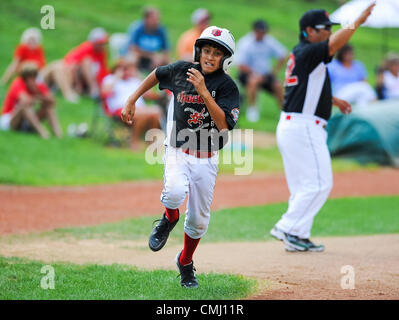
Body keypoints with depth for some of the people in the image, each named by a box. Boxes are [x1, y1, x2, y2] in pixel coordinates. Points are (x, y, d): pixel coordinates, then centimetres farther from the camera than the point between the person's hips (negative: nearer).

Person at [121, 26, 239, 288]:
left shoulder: (228, 87, -10)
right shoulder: (181, 70, -3)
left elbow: (223, 124, -24)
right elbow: (157, 75, 19)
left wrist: (204, 91, -31)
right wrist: (132, 101, 17)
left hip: (207, 160, 0)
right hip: (178, 152, 0)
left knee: (199, 219, 8)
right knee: (175, 193, -32)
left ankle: (186, 263, 35)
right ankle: (169, 219, 4)